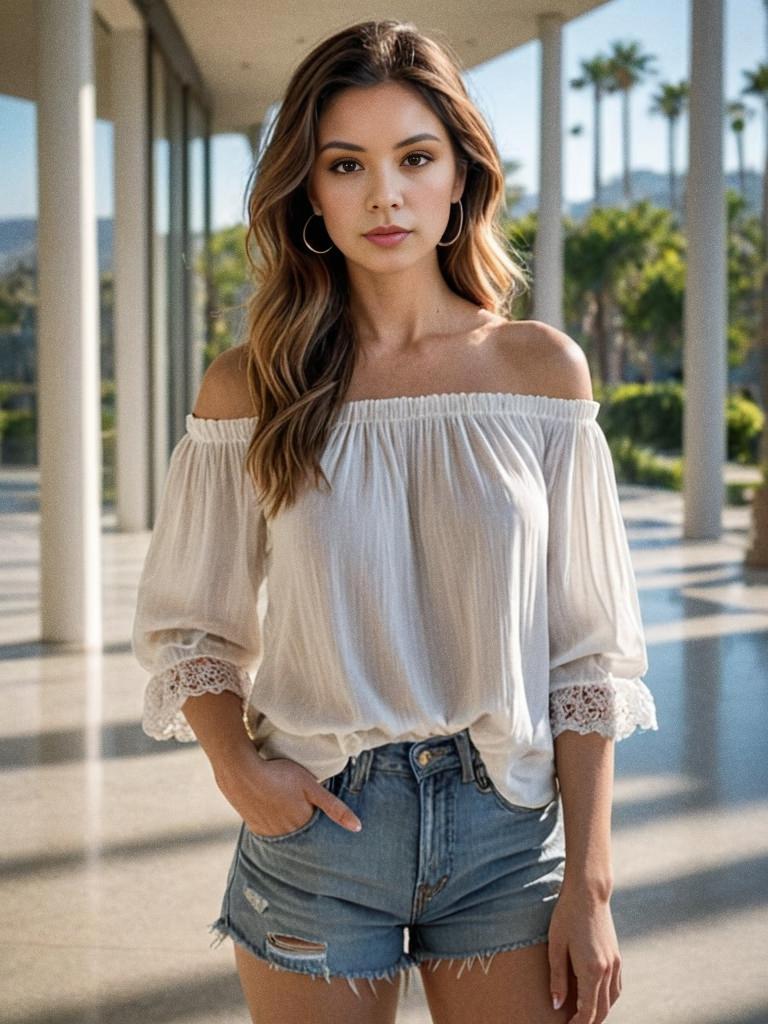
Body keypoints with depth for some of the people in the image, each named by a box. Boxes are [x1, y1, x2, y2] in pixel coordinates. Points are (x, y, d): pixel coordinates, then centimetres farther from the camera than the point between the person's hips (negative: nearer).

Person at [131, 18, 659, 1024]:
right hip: (317, 823, 0)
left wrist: (590, 884, -5)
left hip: (508, 826, 1)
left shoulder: (541, 369, -1)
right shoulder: (250, 386, -2)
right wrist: (236, 766, -12)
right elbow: (187, 624, 6)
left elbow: (586, 646, -1)